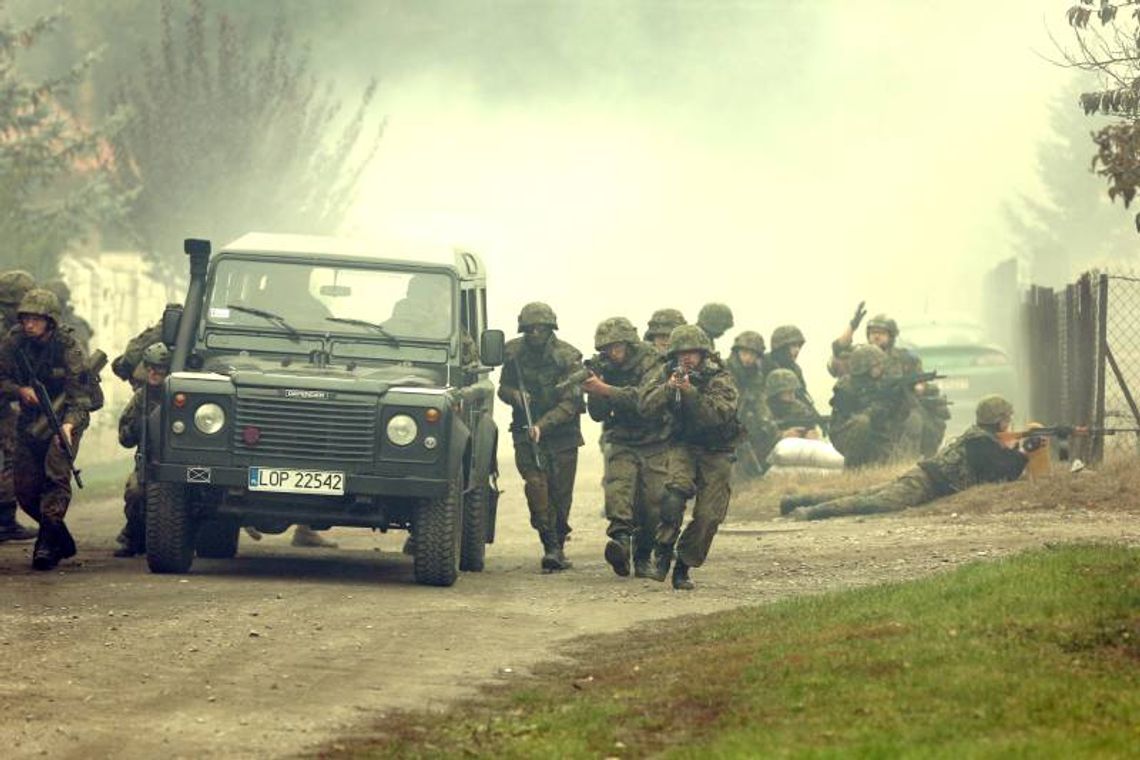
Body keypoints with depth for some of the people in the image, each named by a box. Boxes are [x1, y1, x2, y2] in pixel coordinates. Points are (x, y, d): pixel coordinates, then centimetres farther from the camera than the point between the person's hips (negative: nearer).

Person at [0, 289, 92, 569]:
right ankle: (63, 542, 21)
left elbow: (79, 395, -23)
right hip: (30, 420, 5)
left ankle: (48, 544, -24)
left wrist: (68, 425, -39)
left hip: (65, 418, -5)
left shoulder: (68, 347, -18)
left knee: (56, 475, -24)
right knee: (25, 490, 2)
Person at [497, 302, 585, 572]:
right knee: (536, 485, -16)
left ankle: (558, 546, 19)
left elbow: (570, 403, -17)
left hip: (561, 433, -1)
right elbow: (504, 387, 12)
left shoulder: (567, 357, -12)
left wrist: (542, 425, -28)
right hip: (526, 431, 1)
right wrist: (515, 395, -12)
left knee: (560, 493, 2)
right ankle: (551, 548, -17)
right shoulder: (514, 353, -1)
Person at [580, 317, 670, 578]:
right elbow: (598, 414, 6)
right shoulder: (609, 370, 5)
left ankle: (643, 558, 12)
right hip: (622, 444, 3)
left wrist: (605, 390, -33)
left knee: (652, 503, -3)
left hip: (655, 446, -3)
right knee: (617, 487, -24)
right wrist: (593, 392, -14)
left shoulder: (653, 365, -10)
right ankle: (620, 537, -42)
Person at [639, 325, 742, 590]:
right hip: (684, 448, 1)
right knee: (675, 492, -28)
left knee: (708, 516, -7)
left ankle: (683, 567, 8)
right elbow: (646, 406, -11)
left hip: (716, 454, -1)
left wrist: (690, 392, -35)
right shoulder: (669, 375, 1)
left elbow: (718, 414, -26)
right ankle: (664, 552, -20)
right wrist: (669, 388, -27)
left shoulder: (720, 379, -10)